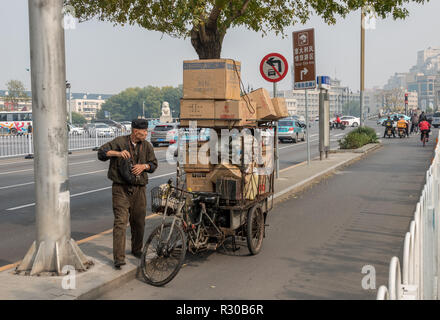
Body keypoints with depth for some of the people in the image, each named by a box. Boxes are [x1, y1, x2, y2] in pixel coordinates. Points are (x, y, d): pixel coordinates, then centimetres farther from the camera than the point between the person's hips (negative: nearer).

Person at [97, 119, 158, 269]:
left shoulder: (147, 146, 8)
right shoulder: (120, 142, -3)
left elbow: (154, 164, 14)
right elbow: (101, 152, -7)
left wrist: (144, 166, -7)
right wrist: (118, 153, -23)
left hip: (139, 189, 4)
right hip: (121, 189, -4)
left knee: (139, 222, 11)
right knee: (120, 222, -11)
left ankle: (137, 250, 33)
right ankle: (119, 258, -11)